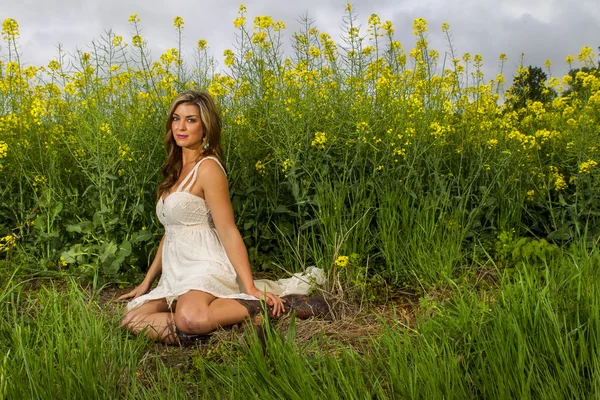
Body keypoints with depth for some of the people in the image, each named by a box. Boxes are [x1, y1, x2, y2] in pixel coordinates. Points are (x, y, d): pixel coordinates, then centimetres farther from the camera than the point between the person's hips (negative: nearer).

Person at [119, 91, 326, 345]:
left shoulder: (207, 167, -9)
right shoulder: (177, 170, 17)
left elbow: (228, 231, -13)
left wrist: (251, 288, -19)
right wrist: (146, 282, 19)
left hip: (205, 268, -9)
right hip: (176, 275, 9)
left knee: (190, 320, -38)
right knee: (131, 320, -15)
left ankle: (263, 304, -12)